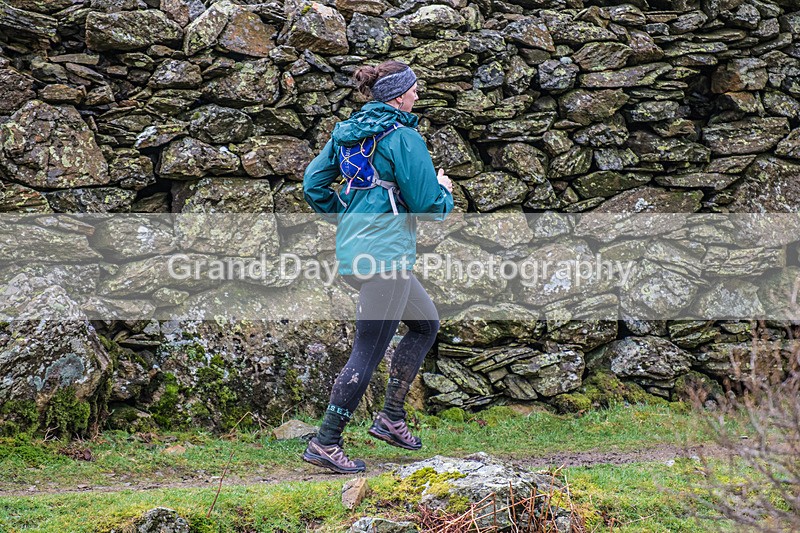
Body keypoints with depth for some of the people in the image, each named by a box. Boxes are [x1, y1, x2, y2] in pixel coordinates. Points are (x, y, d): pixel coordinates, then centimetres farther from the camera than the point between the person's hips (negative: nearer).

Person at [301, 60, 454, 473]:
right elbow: (428, 205, -12)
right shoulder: (402, 137, -13)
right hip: (384, 255, -10)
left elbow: (313, 185, 14)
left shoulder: (347, 131, 11)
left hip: (353, 252, 10)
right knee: (368, 353, -3)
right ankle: (325, 444, 1)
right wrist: (444, 190, 9)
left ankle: (391, 419, 23)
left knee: (426, 324, 23)